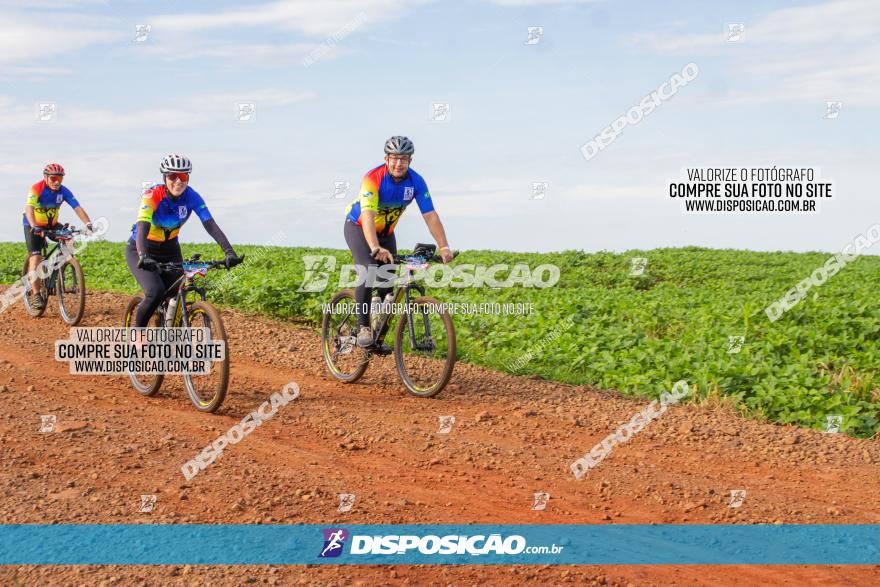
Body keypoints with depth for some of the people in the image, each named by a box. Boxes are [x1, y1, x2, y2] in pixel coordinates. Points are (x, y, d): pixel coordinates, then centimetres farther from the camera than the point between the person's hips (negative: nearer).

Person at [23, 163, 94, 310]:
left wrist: (88, 223, -38)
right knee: (35, 257, -15)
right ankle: (35, 294, -13)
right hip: (34, 226, -4)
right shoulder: (37, 189, -26)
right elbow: (29, 208, -39)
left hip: (52, 225, 4)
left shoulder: (64, 191, -14)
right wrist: (34, 227, -55)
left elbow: (77, 208, -21)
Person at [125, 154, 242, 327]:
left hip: (169, 250, 4)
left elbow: (211, 225, -25)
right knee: (156, 293, -25)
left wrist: (229, 252, -40)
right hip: (141, 249, -4)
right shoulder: (153, 195, -28)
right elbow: (142, 228, -40)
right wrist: (144, 257, -57)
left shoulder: (191, 197, -17)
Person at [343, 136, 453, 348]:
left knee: (389, 282, -3)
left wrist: (444, 247, -35)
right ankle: (363, 327, -16)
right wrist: (376, 249, -58)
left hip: (385, 232, 5)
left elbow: (431, 216, -23)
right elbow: (367, 216, -43)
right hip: (358, 227, -4)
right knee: (368, 272, -27)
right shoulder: (373, 178, -32)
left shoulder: (416, 181, -19)